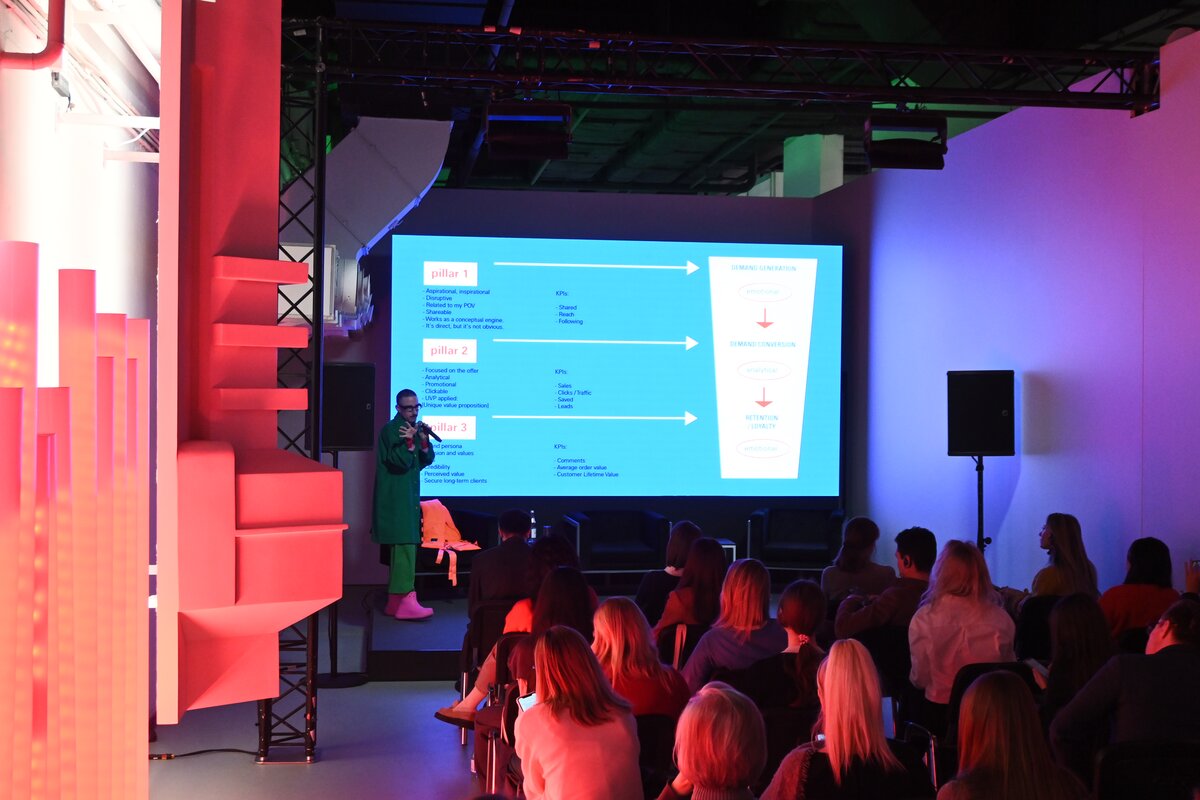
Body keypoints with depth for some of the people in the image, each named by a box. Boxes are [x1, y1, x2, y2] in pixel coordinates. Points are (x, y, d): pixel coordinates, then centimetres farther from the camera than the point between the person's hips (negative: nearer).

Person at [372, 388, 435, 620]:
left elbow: (426, 461, 9)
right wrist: (409, 441, -27)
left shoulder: (414, 428, 14)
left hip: (409, 497, 9)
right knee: (405, 547, -14)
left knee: (401, 548, 12)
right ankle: (405, 601, -16)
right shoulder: (392, 429, -11)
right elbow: (400, 462, -18)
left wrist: (424, 440, -7)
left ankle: (395, 601, 18)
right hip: (396, 499, -9)